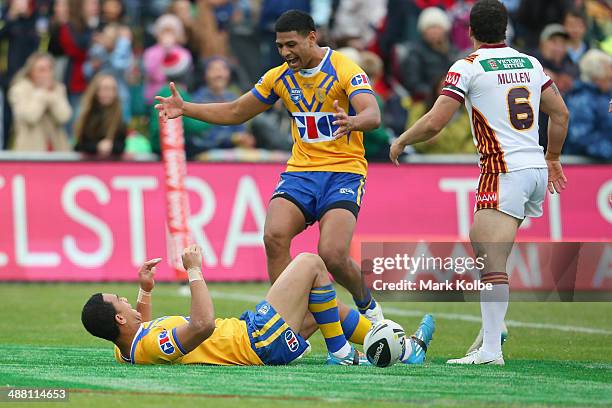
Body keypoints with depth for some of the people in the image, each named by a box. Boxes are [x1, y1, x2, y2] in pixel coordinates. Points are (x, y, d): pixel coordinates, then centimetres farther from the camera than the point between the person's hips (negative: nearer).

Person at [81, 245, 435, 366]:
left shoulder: (128, 352, 0)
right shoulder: (152, 346, -31)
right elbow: (204, 324, -44)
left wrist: (145, 292, 15)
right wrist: (194, 271, -34)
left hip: (248, 336, 10)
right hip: (260, 341, -10)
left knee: (324, 302, 24)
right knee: (310, 263, -1)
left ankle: (404, 348, 32)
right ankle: (341, 353, 8)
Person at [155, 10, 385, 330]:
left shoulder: (344, 70, -9)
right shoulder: (280, 77, 9)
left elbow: (373, 115, -24)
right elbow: (235, 112, 19)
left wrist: (353, 122, -48)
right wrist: (185, 109, 6)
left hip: (343, 172, -5)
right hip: (299, 172, 5)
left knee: (332, 255, -23)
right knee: (275, 235, -25)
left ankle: (367, 306, 10)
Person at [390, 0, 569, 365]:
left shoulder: (468, 68, -5)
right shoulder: (531, 64, 14)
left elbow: (434, 122, -9)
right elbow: (560, 113, 19)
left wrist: (401, 141, 9)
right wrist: (553, 158, 33)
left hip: (505, 171, -7)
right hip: (537, 169, 7)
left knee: (492, 261, -12)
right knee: (481, 242, 23)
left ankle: (491, 350, -21)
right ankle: (493, 327, 20)